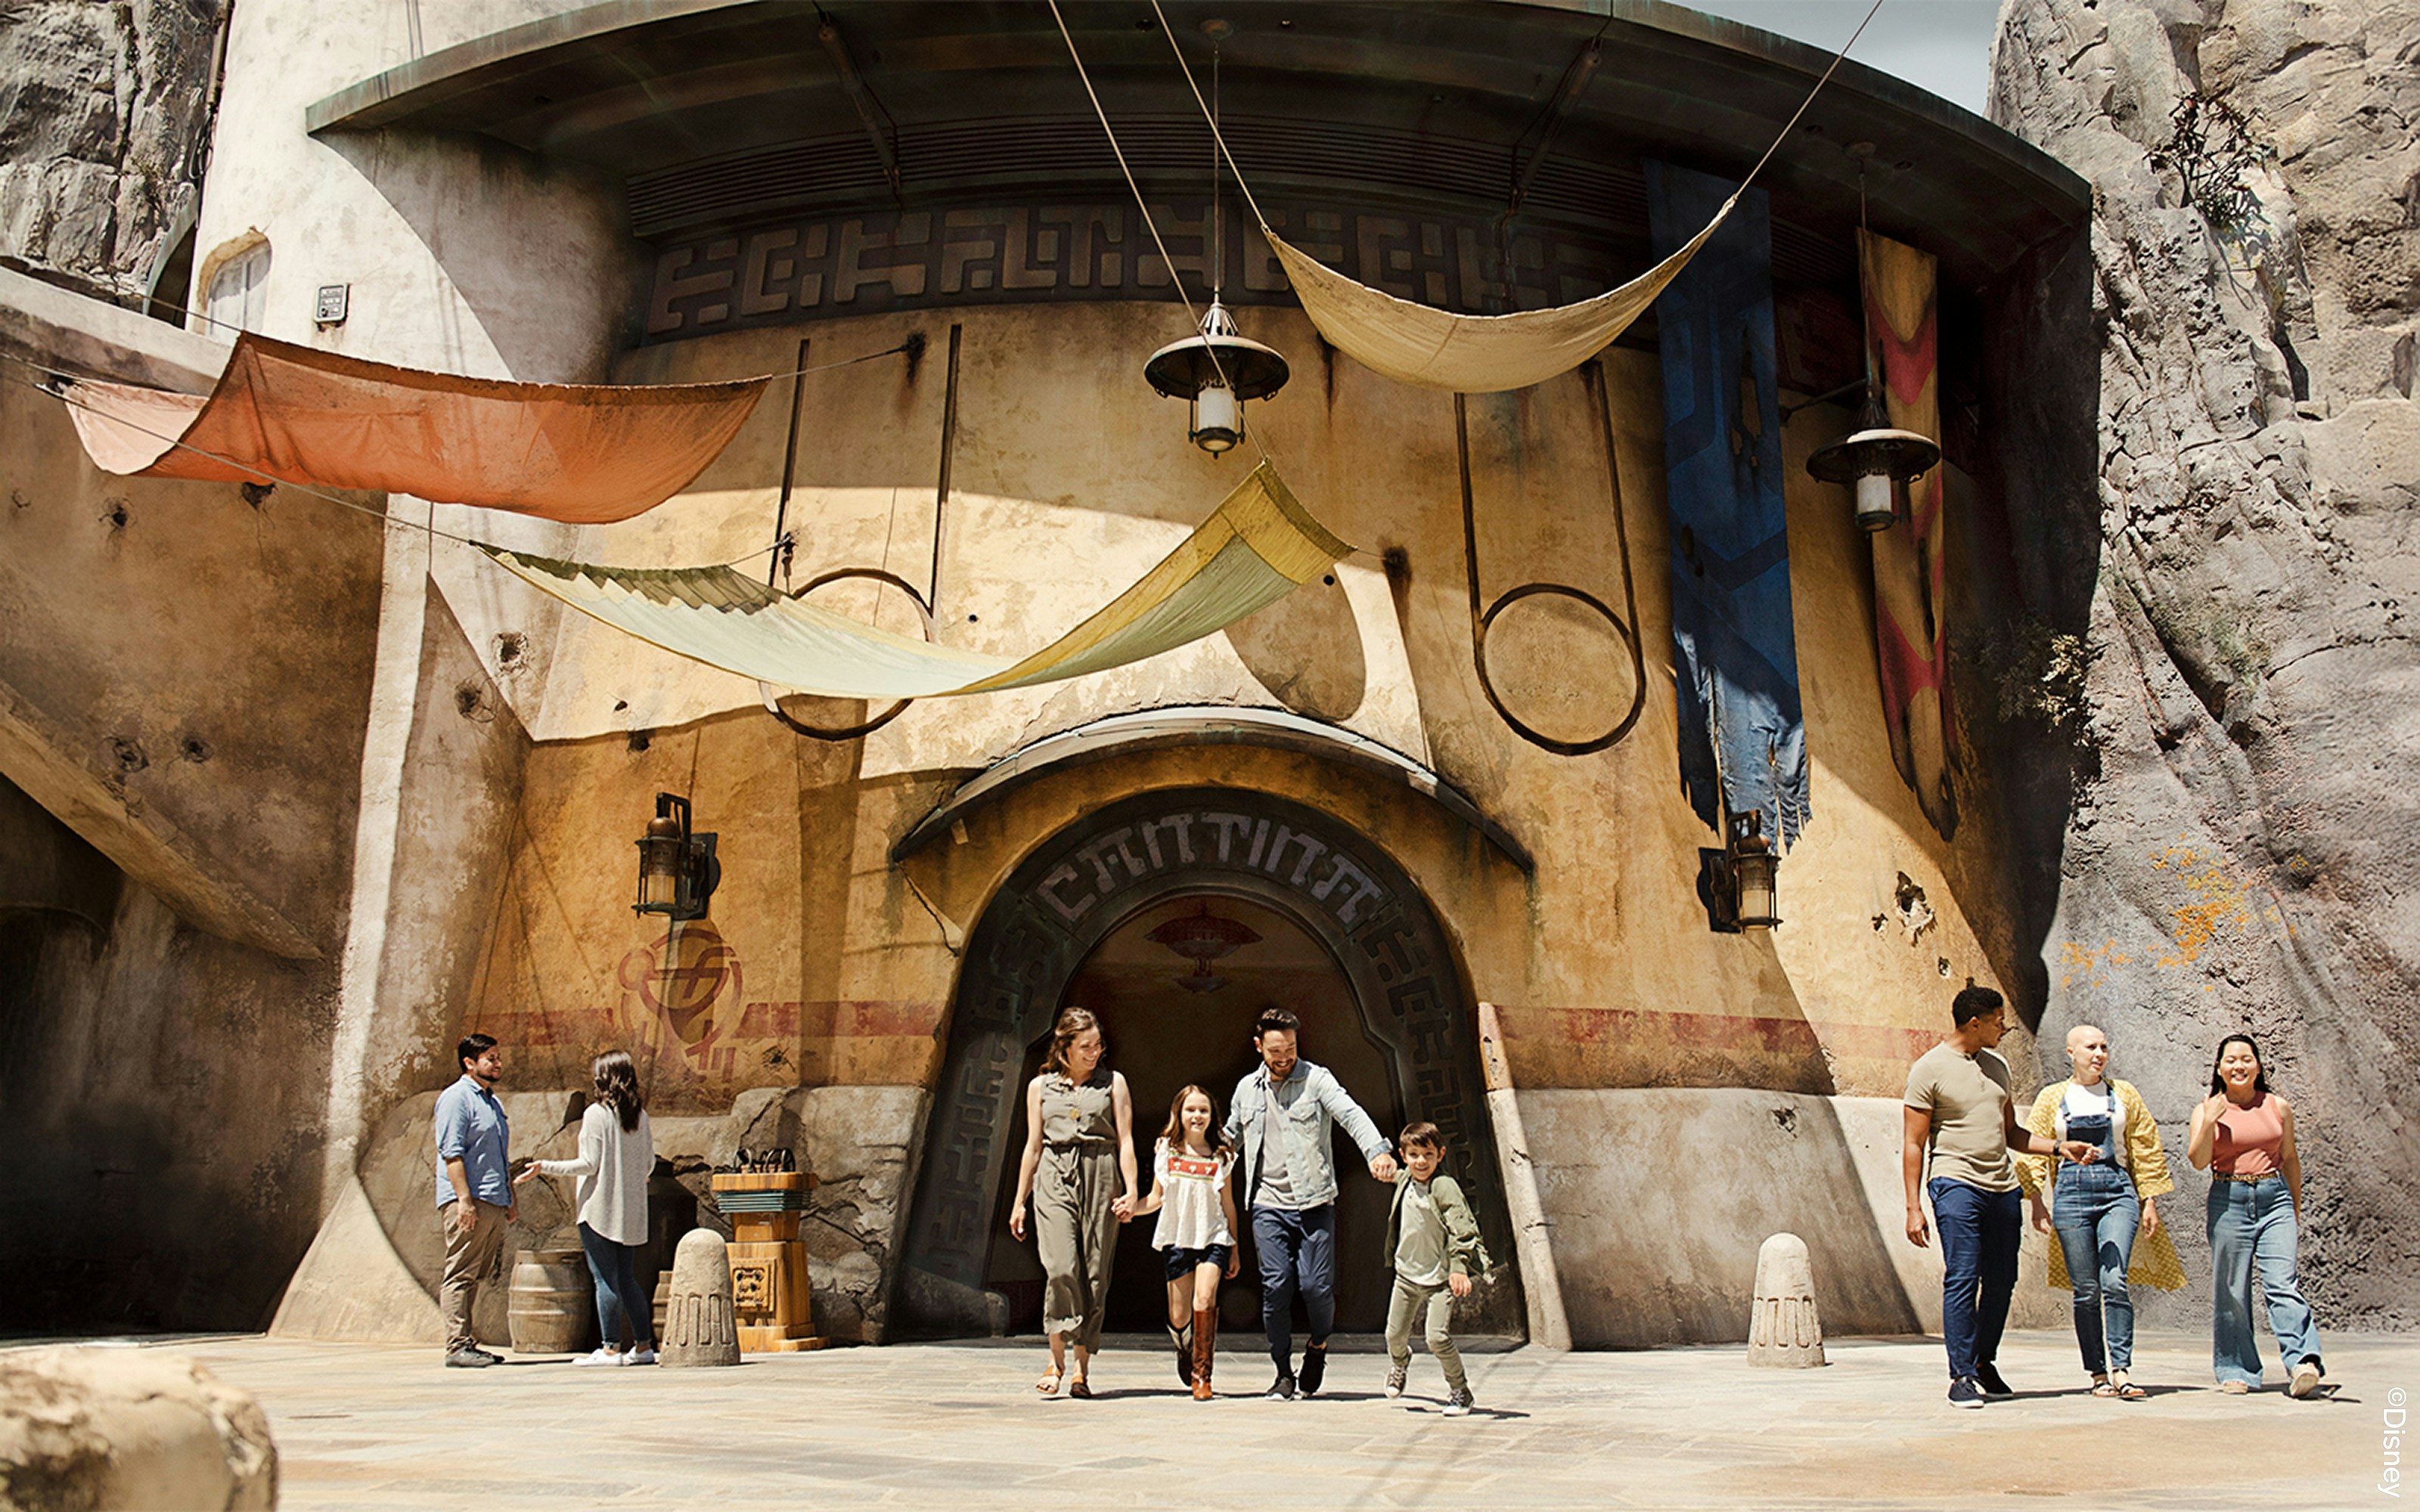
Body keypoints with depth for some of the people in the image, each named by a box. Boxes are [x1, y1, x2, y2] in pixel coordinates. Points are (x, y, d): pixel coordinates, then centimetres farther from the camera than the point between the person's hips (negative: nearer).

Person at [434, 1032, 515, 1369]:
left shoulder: (493, 1101, 22)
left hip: (494, 1203, 9)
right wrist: (464, 1198, -21)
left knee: (475, 1276, 10)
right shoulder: (456, 1098, -6)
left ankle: (466, 1342, 13)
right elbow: (452, 1152, -15)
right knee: (461, 1275, -7)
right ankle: (457, 1345, -8)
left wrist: (510, 1200, 24)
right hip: (468, 1202, -9)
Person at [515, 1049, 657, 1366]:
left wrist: (545, 1168, -6)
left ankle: (610, 1348, -3)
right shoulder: (640, 1115, 7)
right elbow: (649, 1165, 11)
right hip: (630, 1211, 6)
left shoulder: (596, 1113, -10)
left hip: (599, 1208, -6)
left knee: (606, 1278, -3)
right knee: (626, 1278, 11)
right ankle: (643, 1345, 11)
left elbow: (589, 1164, -13)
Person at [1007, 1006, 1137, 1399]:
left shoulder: (1113, 1083, 10)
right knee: (1062, 1268, -16)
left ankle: (1082, 1367, 8)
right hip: (1054, 1179, 0)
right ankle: (1057, 1358, -3)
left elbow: (1125, 1141, 6)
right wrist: (1019, 1202, 14)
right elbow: (1033, 1146, 16)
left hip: (1100, 1179, 0)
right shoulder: (1040, 1087, 12)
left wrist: (1130, 1191, -5)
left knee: (1095, 1274, -2)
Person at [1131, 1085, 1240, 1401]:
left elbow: (1228, 1204, 11)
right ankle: (1184, 1351, 38)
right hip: (1177, 1238, 1)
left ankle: (1201, 1375, -11)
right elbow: (1157, 1197, 9)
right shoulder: (1166, 1150, 5)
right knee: (1179, 1315, 3)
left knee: (1205, 1297, -21)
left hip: (1213, 1237, -1)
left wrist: (1235, 1249, 13)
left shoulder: (1220, 1157, 5)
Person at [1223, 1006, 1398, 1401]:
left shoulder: (1316, 1079, 0)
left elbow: (1352, 1115, -16)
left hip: (1313, 1202, -2)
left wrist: (1377, 1151, -33)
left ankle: (1318, 1345, 25)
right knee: (1275, 1286, -6)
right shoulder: (1247, 1089, 12)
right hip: (1268, 1205, 3)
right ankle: (1283, 1373, 8)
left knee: (1316, 1285, -6)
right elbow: (1230, 1139, 26)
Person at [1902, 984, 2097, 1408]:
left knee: (2001, 1282, 7)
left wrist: (2060, 1148, 10)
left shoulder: (1997, 1065, 17)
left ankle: (1984, 1363, 24)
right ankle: (1961, 1377, -6)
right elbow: (1913, 1143, -4)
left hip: (2002, 1186, 6)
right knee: (1962, 1278, -11)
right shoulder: (1929, 1068, -4)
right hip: (1956, 1183, -6)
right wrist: (1913, 1208, -10)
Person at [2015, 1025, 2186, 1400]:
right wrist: (2036, 1201, 1)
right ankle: (2098, 1373, 8)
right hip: (2071, 1193, 0)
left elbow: (2146, 1149, 15)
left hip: (2118, 1191, 0)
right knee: (2086, 1290, 0)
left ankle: (2121, 1370, -12)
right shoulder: (2052, 1098, 9)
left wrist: (2150, 1200, 10)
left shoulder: (2124, 1094, 12)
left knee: (2114, 1281, -15)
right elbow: (2031, 1152, 9)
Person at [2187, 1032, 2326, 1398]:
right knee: (2231, 1290, 2)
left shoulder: (2279, 1108, 9)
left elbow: (2289, 1158, 19)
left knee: (2282, 1283, -15)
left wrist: (2296, 1207, 23)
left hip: (2275, 1198, 0)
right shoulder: (2207, 1111, 4)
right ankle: (2238, 1371, 11)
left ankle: (2302, 1363, -24)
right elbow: (2198, 1161, -7)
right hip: (2228, 1201, 0)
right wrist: (2210, 1122, -18)